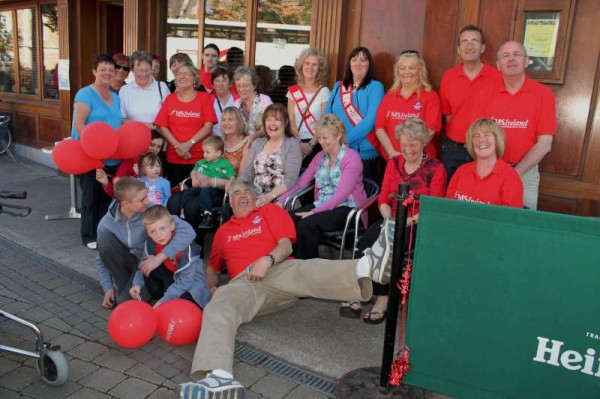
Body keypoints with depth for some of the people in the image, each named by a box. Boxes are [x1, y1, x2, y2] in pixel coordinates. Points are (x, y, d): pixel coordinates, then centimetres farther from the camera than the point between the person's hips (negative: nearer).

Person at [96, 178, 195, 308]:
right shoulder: (106, 223, -15)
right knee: (104, 239, -23)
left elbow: (187, 231, -35)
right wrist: (108, 288, -7)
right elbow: (102, 259, 0)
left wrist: (159, 257, -38)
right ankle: (124, 286, -8)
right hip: (128, 262, 3)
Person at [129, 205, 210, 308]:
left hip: (191, 280, -5)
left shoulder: (185, 247, -29)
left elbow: (185, 281, -26)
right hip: (170, 276, 5)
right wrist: (137, 284, -19)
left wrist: (165, 299, -30)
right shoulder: (150, 244, -13)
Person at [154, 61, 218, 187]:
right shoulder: (169, 99, 10)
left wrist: (189, 144, -13)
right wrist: (178, 146, -10)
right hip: (173, 159, 2)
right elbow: (163, 127, 4)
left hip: (199, 158, -2)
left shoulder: (204, 98, 4)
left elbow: (208, 126, -4)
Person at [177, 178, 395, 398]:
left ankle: (365, 267, -64)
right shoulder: (223, 231, 30)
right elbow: (212, 268, 37)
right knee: (216, 310, -32)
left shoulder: (271, 211, 20)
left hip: (277, 271, -2)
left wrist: (268, 260, -15)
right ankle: (218, 377, -57)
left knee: (306, 270, -35)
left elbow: (286, 246, 6)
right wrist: (212, 287, 14)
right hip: (243, 283, 2)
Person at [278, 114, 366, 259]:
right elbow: (300, 183, 7)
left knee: (307, 223, -32)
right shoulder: (320, 157, 14)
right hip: (321, 205, 6)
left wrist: (314, 211, -24)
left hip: (346, 208, -6)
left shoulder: (351, 158, -7)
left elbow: (341, 194, -16)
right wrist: (281, 200, -9)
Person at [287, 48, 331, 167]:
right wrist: (299, 143, -11)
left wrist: (311, 144, -15)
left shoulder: (324, 91, 0)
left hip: (316, 145, -2)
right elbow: (291, 122, 2)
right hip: (296, 144, 2)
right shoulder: (293, 91, 7)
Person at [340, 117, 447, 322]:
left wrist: (409, 221, -21)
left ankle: (383, 298, -25)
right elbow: (383, 198, 10)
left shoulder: (436, 169, 0)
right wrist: (389, 219, -10)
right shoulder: (394, 163, 14)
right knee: (366, 240, -27)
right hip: (393, 220, 4)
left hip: (419, 225, -4)